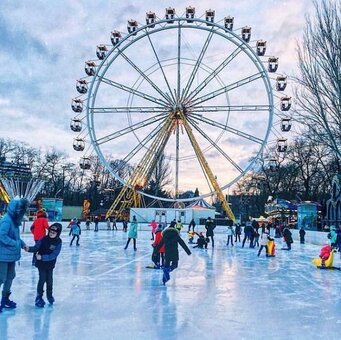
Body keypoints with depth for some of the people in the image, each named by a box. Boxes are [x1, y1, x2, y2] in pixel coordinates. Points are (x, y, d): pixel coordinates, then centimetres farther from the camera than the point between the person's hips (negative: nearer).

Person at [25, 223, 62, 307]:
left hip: (50, 264, 1)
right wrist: (29, 249, -34)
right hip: (41, 263, -1)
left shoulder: (58, 242, -18)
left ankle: (49, 295, 37)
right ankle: (39, 297, 12)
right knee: (42, 279, -3)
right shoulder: (44, 239, -15)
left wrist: (42, 257, -28)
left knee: (49, 280, 14)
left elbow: (53, 255, -23)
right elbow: (36, 248, -14)